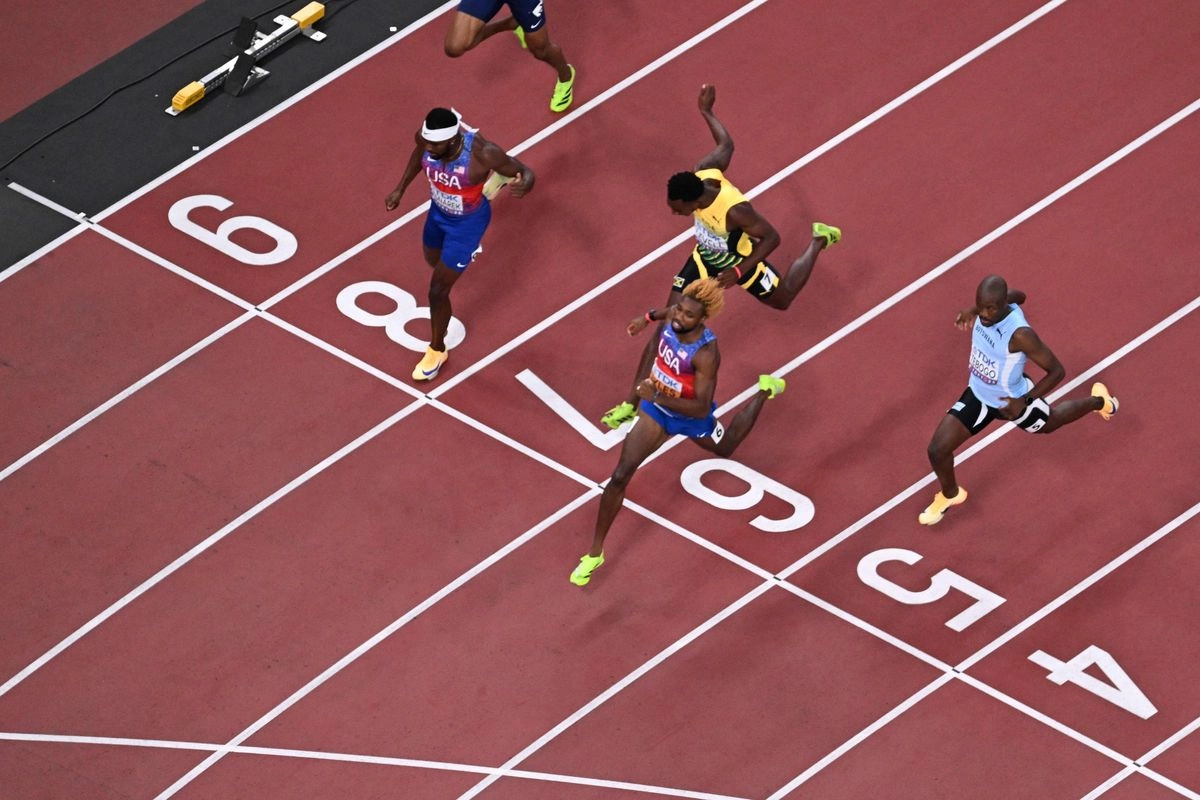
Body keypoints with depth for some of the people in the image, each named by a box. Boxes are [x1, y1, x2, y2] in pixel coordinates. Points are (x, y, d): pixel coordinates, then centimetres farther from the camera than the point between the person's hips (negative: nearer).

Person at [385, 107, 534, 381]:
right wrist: (400, 190, 3)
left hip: (468, 221, -5)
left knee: (438, 290, 1)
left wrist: (524, 186, -53)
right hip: (438, 211, 5)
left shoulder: (482, 153, -42)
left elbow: (525, 172, -28)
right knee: (433, 261, 33)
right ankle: (463, 252, 72)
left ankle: (437, 350, 29)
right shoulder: (427, 138, -28)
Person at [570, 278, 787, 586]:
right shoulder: (674, 317, -23)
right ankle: (595, 553, 6)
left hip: (691, 417, -4)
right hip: (657, 410, 4)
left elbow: (702, 408, -39)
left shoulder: (705, 353, -40)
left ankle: (765, 390, 56)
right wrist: (649, 317, 21)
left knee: (725, 448, 32)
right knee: (620, 476, -5)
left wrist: (658, 397, -47)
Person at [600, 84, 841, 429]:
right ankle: (631, 403, -3)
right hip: (705, 257, 5)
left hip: (740, 260, -5)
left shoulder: (735, 209, -44)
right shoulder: (703, 172, -27)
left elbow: (772, 237, -31)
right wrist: (706, 111, 8)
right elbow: (726, 145, -7)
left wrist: (739, 271, -32)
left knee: (783, 299, 26)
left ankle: (819, 240, 50)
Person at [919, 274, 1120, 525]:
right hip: (978, 393, 5)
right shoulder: (991, 305, -23)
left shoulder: (1020, 334, -41)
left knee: (1049, 423, 30)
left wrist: (1024, 400, -31)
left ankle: (1099, 401, 60)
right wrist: (972, 312, -3)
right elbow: (1019, 296, 4)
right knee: (937, 449, 0)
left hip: (1010, 401, -5)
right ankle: (950, 495, 34)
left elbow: (1057, 371, -30)